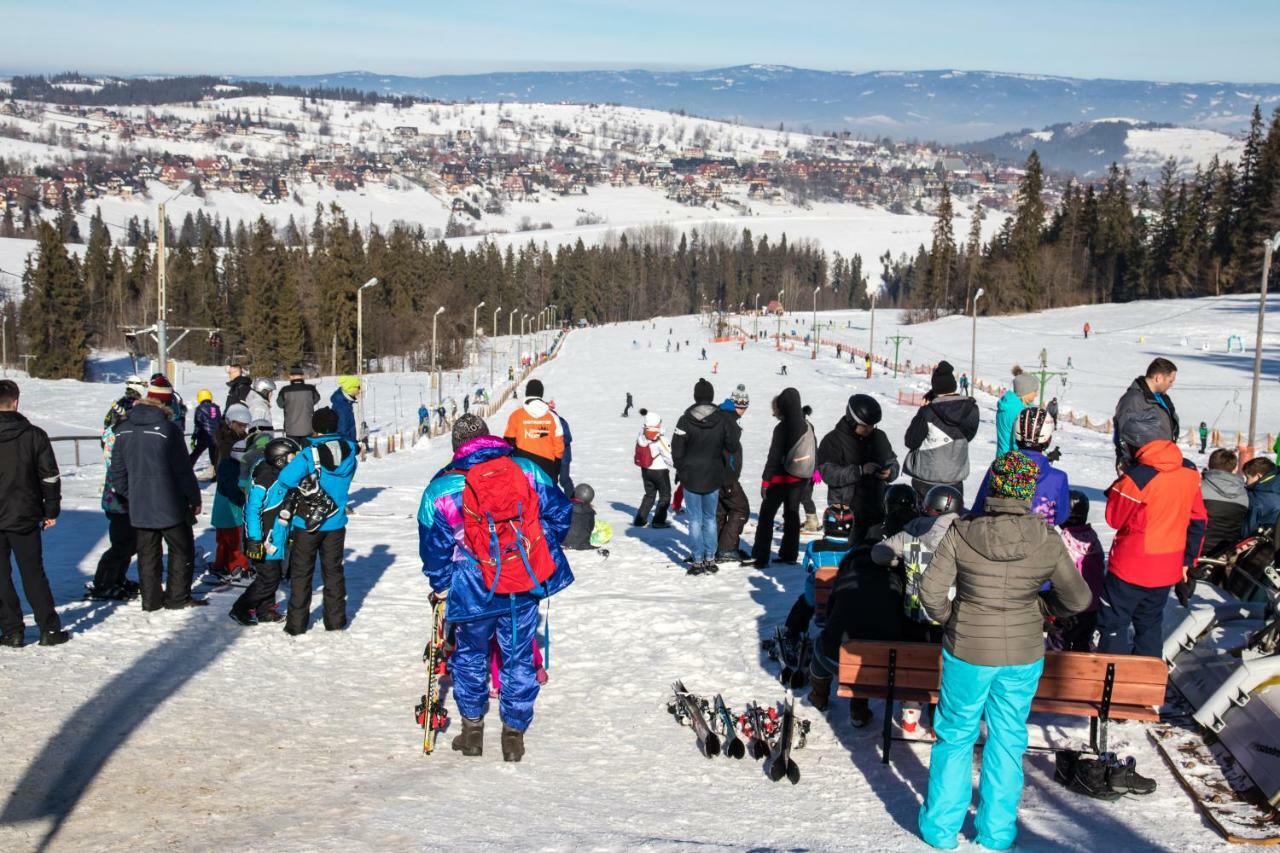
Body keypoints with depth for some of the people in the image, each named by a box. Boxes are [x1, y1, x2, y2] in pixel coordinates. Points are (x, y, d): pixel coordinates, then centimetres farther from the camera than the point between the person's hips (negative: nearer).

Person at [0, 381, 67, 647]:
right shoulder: (34, 435, -5)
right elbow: (50, 476, -2)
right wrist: (51, 510, 7)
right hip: (25, 518, 1)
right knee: (33, 574, 8)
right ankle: (49, 630, 8)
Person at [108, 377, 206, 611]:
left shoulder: (124, 429, 2)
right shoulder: (168, 429, -15)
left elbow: (117, 470, 9)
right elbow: (183, 469, -12)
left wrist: (127, 496, 21)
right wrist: (194, 498, -1)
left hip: (139, 506, 5)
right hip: (169, 504, -5)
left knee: (147, 552, 14)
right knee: (181, 549, 9)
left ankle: (151, 598, 17)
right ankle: (178, 597, 11)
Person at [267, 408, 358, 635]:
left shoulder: (307, 455, -18)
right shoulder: (349, 452, -5)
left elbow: (282, 484, -18)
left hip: (306, 524, -3)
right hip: (336, 524, 4)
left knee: (301, 573, 9)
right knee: (333, 571, 16)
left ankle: (296, 623, 13)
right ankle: (336, 620, 22)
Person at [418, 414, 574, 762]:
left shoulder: (440, 489, -6)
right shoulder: (526, 470, -3)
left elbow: (434, 549, 1)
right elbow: (560, 513, 4)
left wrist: (440, 586, 18)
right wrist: (541, 551, 19)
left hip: (475, 592, -1)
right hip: (527, 587, 1)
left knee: (471, 655, 22)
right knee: (519, 657, 15)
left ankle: (472, 729, 30)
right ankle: (514, 733, 23)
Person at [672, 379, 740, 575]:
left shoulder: (685, 420, -10)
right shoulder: (724, 419, -6)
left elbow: (677, 450, -6)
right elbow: (733, 447, -3)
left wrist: (681, 470, 8)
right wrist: (724, 471, 13)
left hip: (691, 477, -2)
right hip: (714, 478, 2)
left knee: (695, 520, 4)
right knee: (710, 518, 14)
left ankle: (697, 561, 4)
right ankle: (710, 559, 16)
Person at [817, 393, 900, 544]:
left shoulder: (879, 437, 10)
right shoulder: (834, 440, -7)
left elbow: (892, 461, 19)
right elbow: (828, 473, -16)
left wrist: (890, 472, -6)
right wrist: (860, 471, -24)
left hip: (876, 509, 6)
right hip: (846, 511, -6)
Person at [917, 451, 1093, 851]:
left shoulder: (961, 533, -15)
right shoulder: (1049, 542, -10)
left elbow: (931, 592, -13)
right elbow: (1078, 599, 0)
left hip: (968, 652, -1)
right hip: (1024, 654, 1)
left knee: (956, 733, 16)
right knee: (1008, 737, 19)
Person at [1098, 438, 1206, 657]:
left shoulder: (1137, 477, -23)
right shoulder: (1190, 473, -2)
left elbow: (1114, 518, -11)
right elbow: (1198, 520, 7)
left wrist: (1120, 482, -1)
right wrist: (1188, 560, 16)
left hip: (1131, 568, -6)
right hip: (1168, 571, 6)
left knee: (1113, 623, 6)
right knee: (1150, 624, 20)